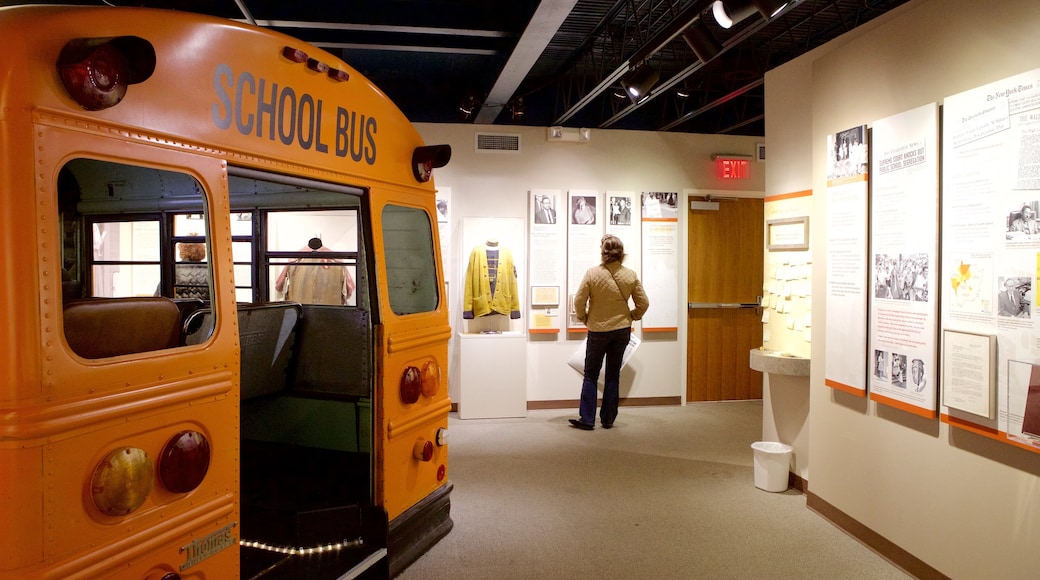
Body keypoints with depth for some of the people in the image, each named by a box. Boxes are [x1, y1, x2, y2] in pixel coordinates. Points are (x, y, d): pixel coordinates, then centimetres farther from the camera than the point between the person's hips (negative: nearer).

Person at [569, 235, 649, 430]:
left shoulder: (592, 273, -14)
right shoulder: (630, 275, -6)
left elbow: (579, 301, -12)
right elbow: (643, 303, -1)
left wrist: (584, 318, 6)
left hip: (598, 331, -3)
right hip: (622, 330, 3)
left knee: (591, 375, 9)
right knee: (613, 375, 12)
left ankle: (586, 419, 9)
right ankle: (608, 419, 17)